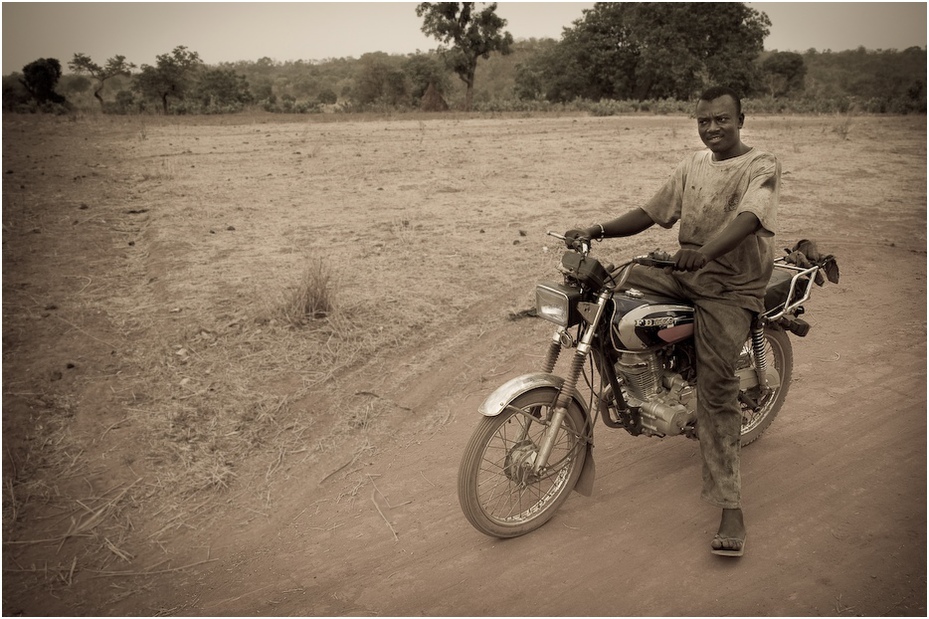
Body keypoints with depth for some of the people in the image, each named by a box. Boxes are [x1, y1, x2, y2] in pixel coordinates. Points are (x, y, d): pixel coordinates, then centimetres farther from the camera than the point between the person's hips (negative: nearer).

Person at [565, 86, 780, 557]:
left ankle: (731, 510, -12)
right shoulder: (693, 165, 15)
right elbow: (653, 211, 15)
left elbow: (748, 217, -26)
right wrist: (598, 230, 0)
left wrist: (706, 251, -46)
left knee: (715, 389, -19)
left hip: (732, 289, -6)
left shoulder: (761, 166, -6)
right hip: (684, 273, 7)